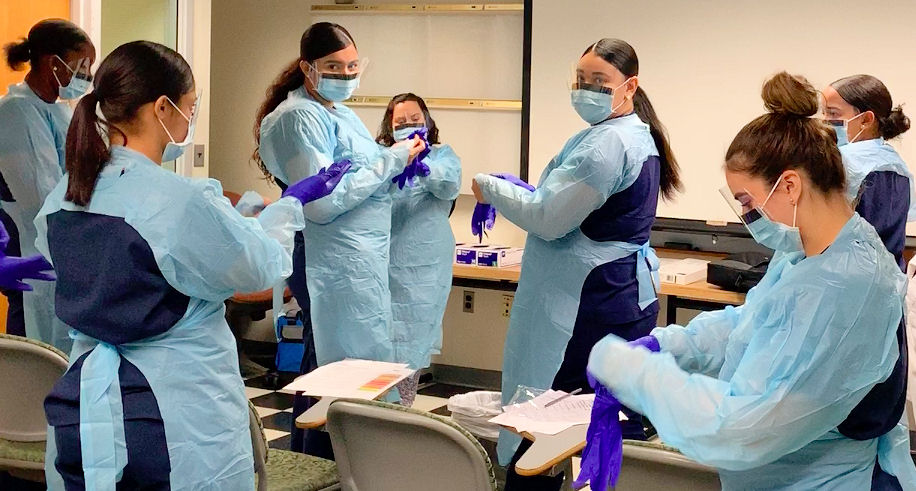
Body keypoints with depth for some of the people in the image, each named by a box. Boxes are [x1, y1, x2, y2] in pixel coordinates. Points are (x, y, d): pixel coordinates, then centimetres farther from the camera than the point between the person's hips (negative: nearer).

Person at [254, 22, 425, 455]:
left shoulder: (337, 111, 15)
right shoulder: (301, 116, -14)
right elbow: (322, 202, -21)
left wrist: (398, 160, 6)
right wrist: (391, 162, -17)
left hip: (361, 260, 10)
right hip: (338, 267, -10)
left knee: (322, 371, 15)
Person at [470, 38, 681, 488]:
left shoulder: (607, 142, -19)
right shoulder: (640, 136, 14)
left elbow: (548, 219, -19)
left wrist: (491, 188, -5)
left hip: (590, 306, -11)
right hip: (631, 296, 11)